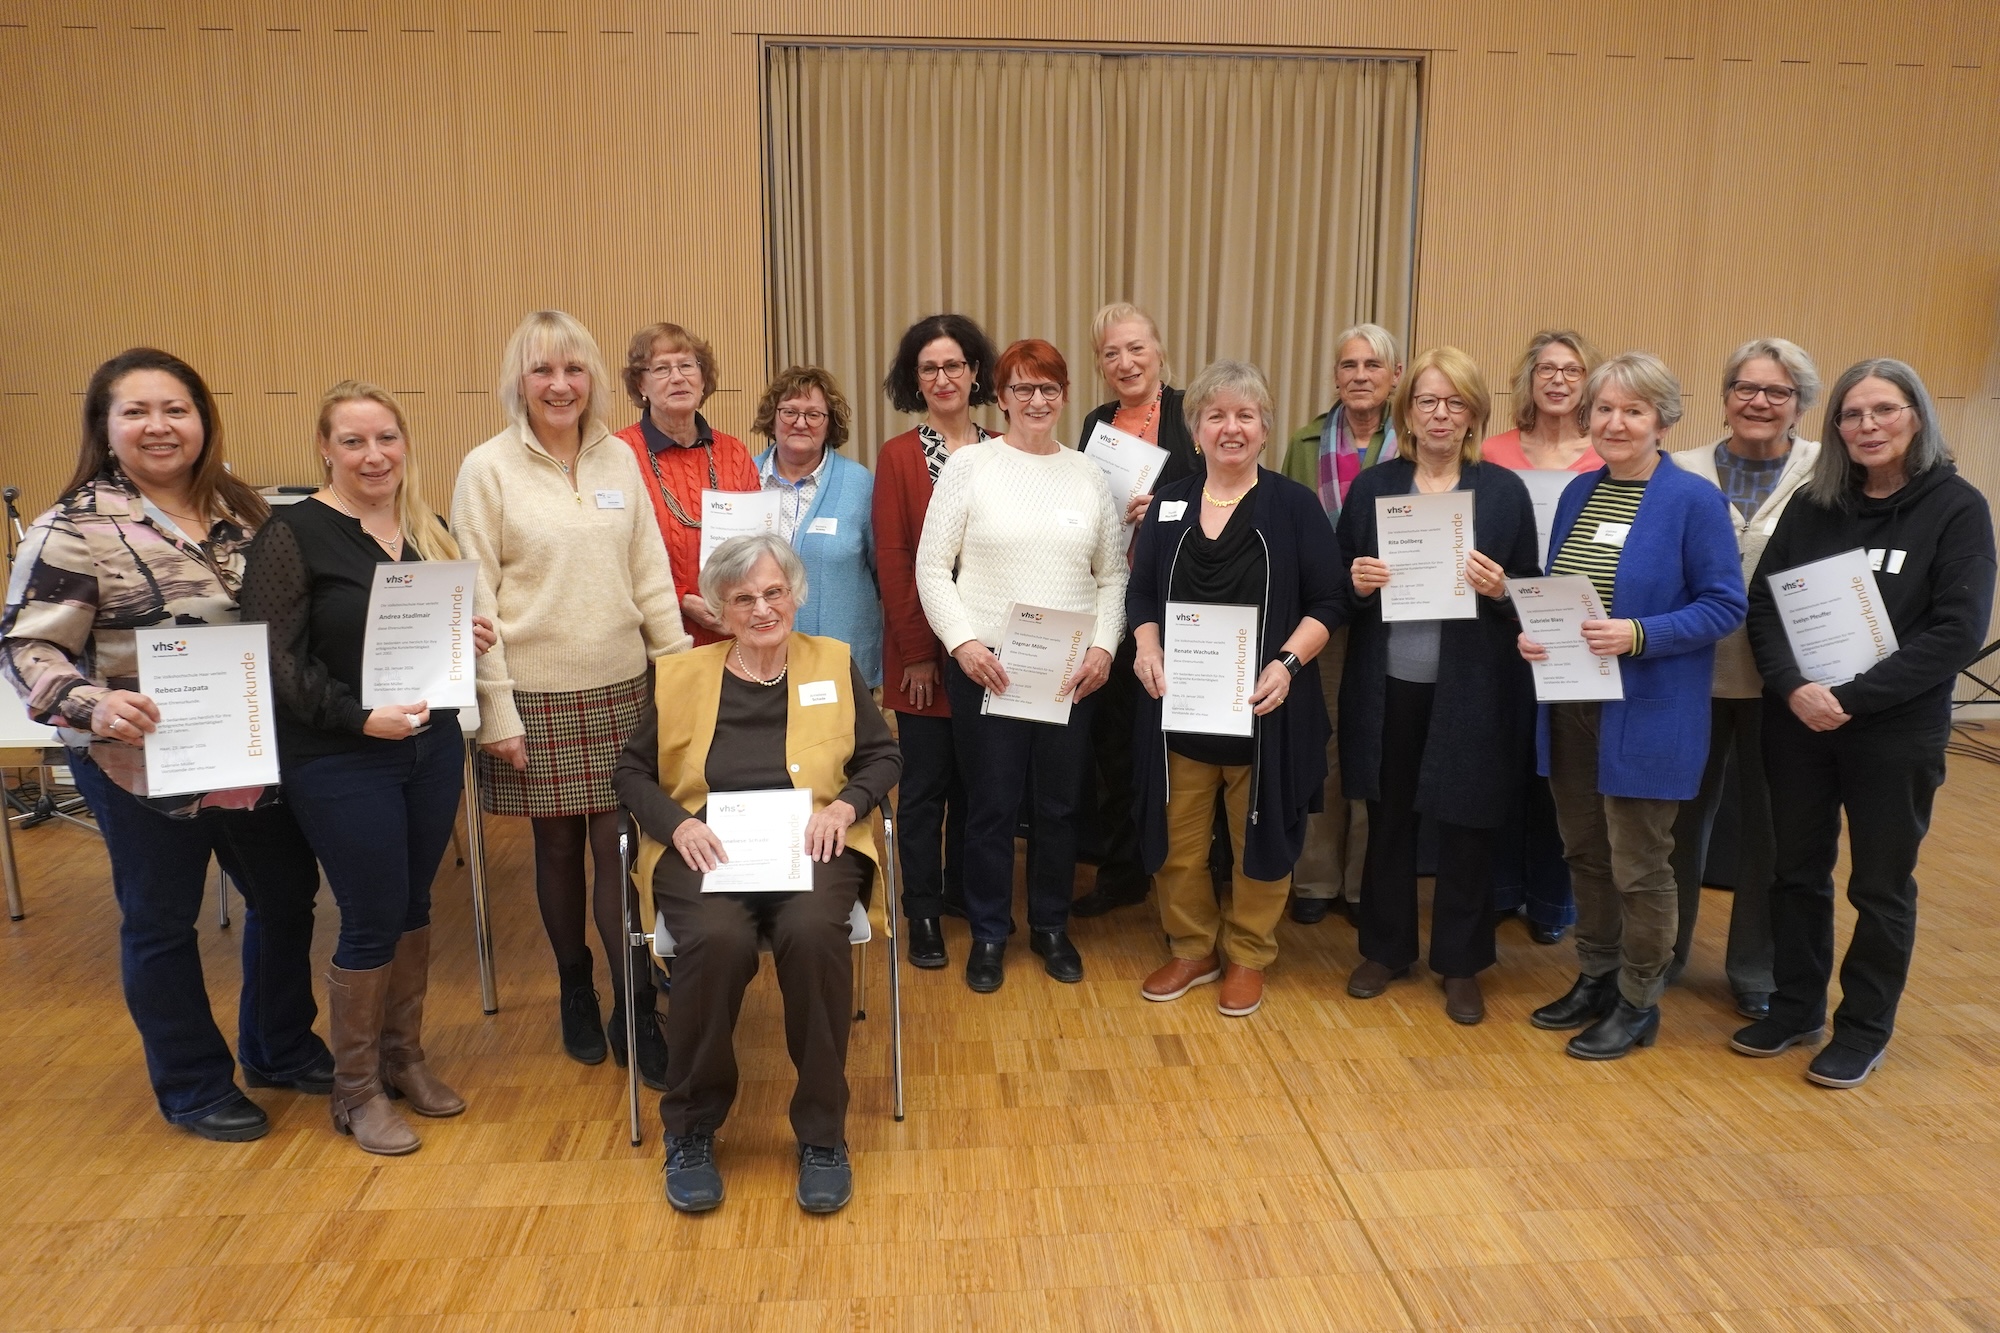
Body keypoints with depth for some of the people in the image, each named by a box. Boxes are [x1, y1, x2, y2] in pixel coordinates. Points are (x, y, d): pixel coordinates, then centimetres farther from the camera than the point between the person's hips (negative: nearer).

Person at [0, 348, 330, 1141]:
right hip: (144, 769, -5)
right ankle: (193, 1088, 30)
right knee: (162, 923, 11)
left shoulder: (241, 510, 4)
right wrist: (91, 703, -31)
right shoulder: (77, 529, -12)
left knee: (286, 896, 16)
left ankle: (281, 1050, 38)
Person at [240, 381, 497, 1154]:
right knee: (371, 921, 1)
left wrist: (471, 639, -2)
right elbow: (276, 659, -15)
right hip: (341, 762, -6)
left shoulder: (428, 530, 9)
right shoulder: (293, 535, -10)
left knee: (414, 906, 15)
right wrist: (360, 717, -25)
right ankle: (356, 1090, 21)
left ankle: (404, 1056, 33)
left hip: (433, 747, 6)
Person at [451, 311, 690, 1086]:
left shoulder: (619, 461, 6)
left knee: (620, 848, 0)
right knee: (558, 848, 10)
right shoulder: (487, 469, -4)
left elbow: (651, 574, 8)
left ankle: (635, 1012, 11)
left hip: (622, 689, 2)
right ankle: (575, 992, 31)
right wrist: (495, 709, -10)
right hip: (538, 696, -2)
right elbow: (476, 597, -6)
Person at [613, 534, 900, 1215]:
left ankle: (822, 1134, -13)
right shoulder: (681, 675, 14)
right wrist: (675, 823, -5)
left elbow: (882, 756, 13)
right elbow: (633, 771, 14)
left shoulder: (834, 663, 14)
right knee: (718, 941, -33)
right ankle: (691, 1129, -7)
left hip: (810, 847, 0)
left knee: (812, 933, -34)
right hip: (705, 849, 0)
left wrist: (846, 804, -7)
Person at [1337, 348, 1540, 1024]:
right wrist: (1357, 583, -14)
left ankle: (1461, 963, 24)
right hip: (1387, 684, 2)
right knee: (1387, 817, 11)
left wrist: (1499, 589, -18)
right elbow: (1338, 584, 8)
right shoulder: (1372, 485, 6)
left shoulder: (1504, 490, 1)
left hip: (1471, 688, -1)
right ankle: (1385, 948, 28)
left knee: (1465, 826, 7)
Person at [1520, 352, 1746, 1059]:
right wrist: (1531, 633, -5)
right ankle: (1596, 979, 34)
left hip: (1646, 714, -6)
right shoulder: (1577, 493, 8)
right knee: (1584, 853, 17)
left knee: (1638, 867, 6)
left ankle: (1637, 1003, 24)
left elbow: (1724, 605, -11)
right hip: (1568, 704, 6)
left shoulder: (1695, 500, -10)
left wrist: (1638, 635, -24)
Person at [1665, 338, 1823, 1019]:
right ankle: (1663, 948, 32)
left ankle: (1756, 969, 29)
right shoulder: (1683, 471, 0)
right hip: (1694, 672, 1)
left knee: (1767, 822, 11)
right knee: (1683, 810, 13)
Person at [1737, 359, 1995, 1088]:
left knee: (1881, 885, 9)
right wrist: (1794, 687, -18)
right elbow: (1762, 602, -1)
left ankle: (1865, 1028, 25)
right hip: (1796, 722, 3)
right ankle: (1796, 1007, 30)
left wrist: (1853, 698, -20)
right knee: (1797, 871, 13)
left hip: (1896, 731, -3)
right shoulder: (1812, 504, 4)